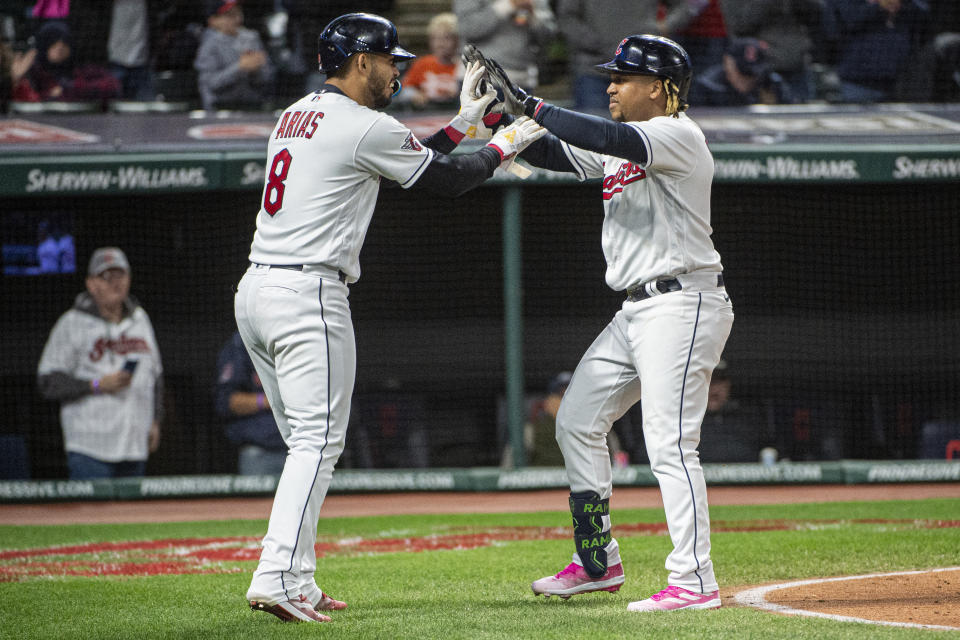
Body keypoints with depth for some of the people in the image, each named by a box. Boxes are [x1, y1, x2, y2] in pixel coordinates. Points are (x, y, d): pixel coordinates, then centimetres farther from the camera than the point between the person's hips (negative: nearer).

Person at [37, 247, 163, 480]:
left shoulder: (140, 319, 15)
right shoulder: (72, 323, -3)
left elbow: (155, 375, 23)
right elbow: (47, 382, -7)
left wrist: (155, 421, 15)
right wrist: (97, 385, -16)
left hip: (135, 444, 6)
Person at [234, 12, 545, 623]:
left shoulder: (297, 116, 18)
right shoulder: (365, 126, -10)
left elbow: (410, 161, 25)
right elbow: (446, 179, 0)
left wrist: (463, 123, 27)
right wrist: (503, 146, 16)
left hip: (255, 291, 9)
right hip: (307, 297, -9)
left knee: (307, 441, 14)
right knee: (319, 440, -10)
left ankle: (299, 582, 13)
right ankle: (276, 578, -20)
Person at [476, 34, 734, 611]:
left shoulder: (679, 135, -12)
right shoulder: (629, 144, 17)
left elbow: (611, 139, -29)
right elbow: (555, 155, 16)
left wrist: (532, 106, -26)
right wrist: (504, 110, 2)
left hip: (684, 302, -10)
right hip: (637, 312, 10)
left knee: (669, 443, -16)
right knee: (578, 422, 12)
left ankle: (695, 580, -16)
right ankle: (599, 562, 20)